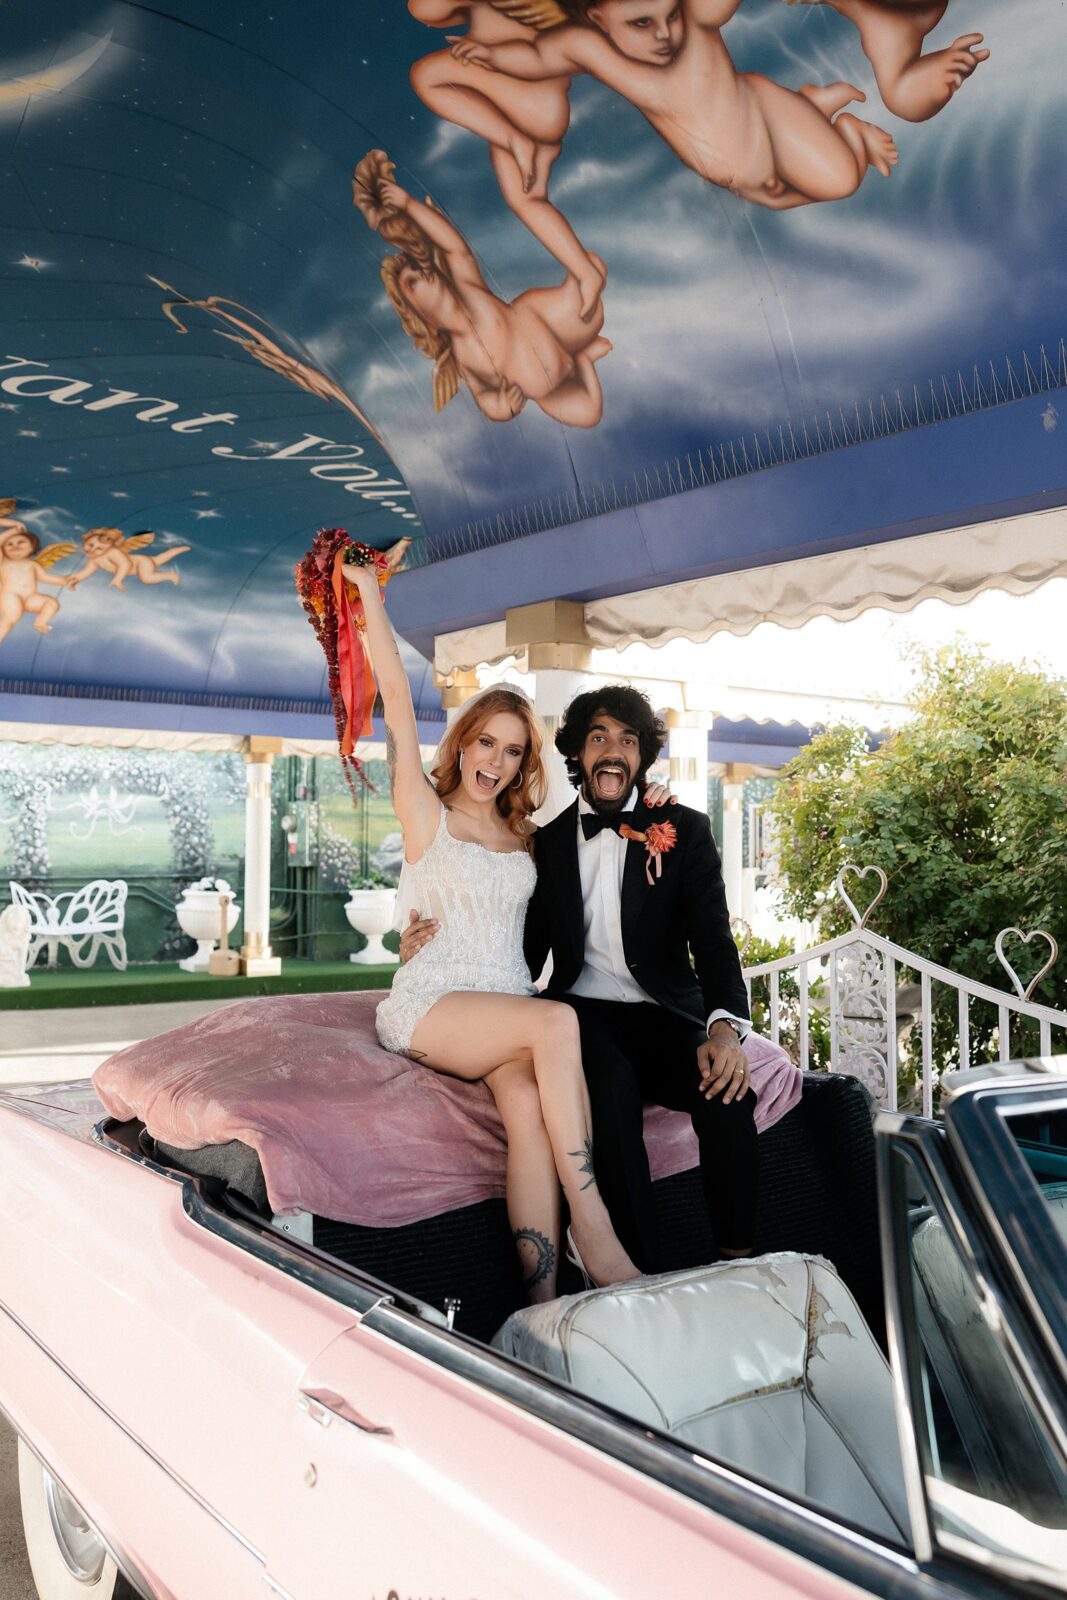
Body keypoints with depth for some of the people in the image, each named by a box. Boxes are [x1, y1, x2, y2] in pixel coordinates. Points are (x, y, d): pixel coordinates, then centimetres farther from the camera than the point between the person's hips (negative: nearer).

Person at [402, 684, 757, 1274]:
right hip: (584, 1014, 0)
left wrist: (726, 1025, -23)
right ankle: (643, 1274, -26)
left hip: (667, 1017, 0)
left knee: (728, 1093, -31)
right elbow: (529, 953, 14)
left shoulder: (684, 831, 7)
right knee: (612, 1086, -34)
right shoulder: (547, 841, 12)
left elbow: (713, 941, -3)